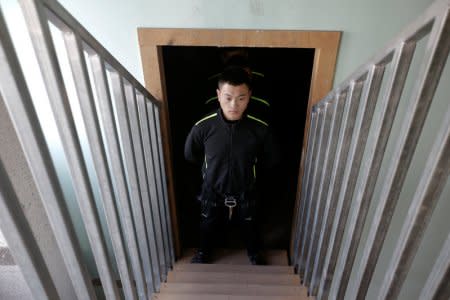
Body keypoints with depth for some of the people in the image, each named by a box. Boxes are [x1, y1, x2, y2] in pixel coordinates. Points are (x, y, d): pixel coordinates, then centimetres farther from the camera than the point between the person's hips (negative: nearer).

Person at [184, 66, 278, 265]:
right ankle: (203, 252, 60)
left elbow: (269, 161, -6)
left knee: (249, 226, 27)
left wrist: (248, 167, -1)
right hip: (212, 192, 0)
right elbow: (190, 155, -5)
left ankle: (254, 253, 61)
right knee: (208, 226, 27)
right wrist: (213, 166, 3)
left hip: (245, 193, 1)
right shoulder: (203, 127, -25)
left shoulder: (260, 129, -24)